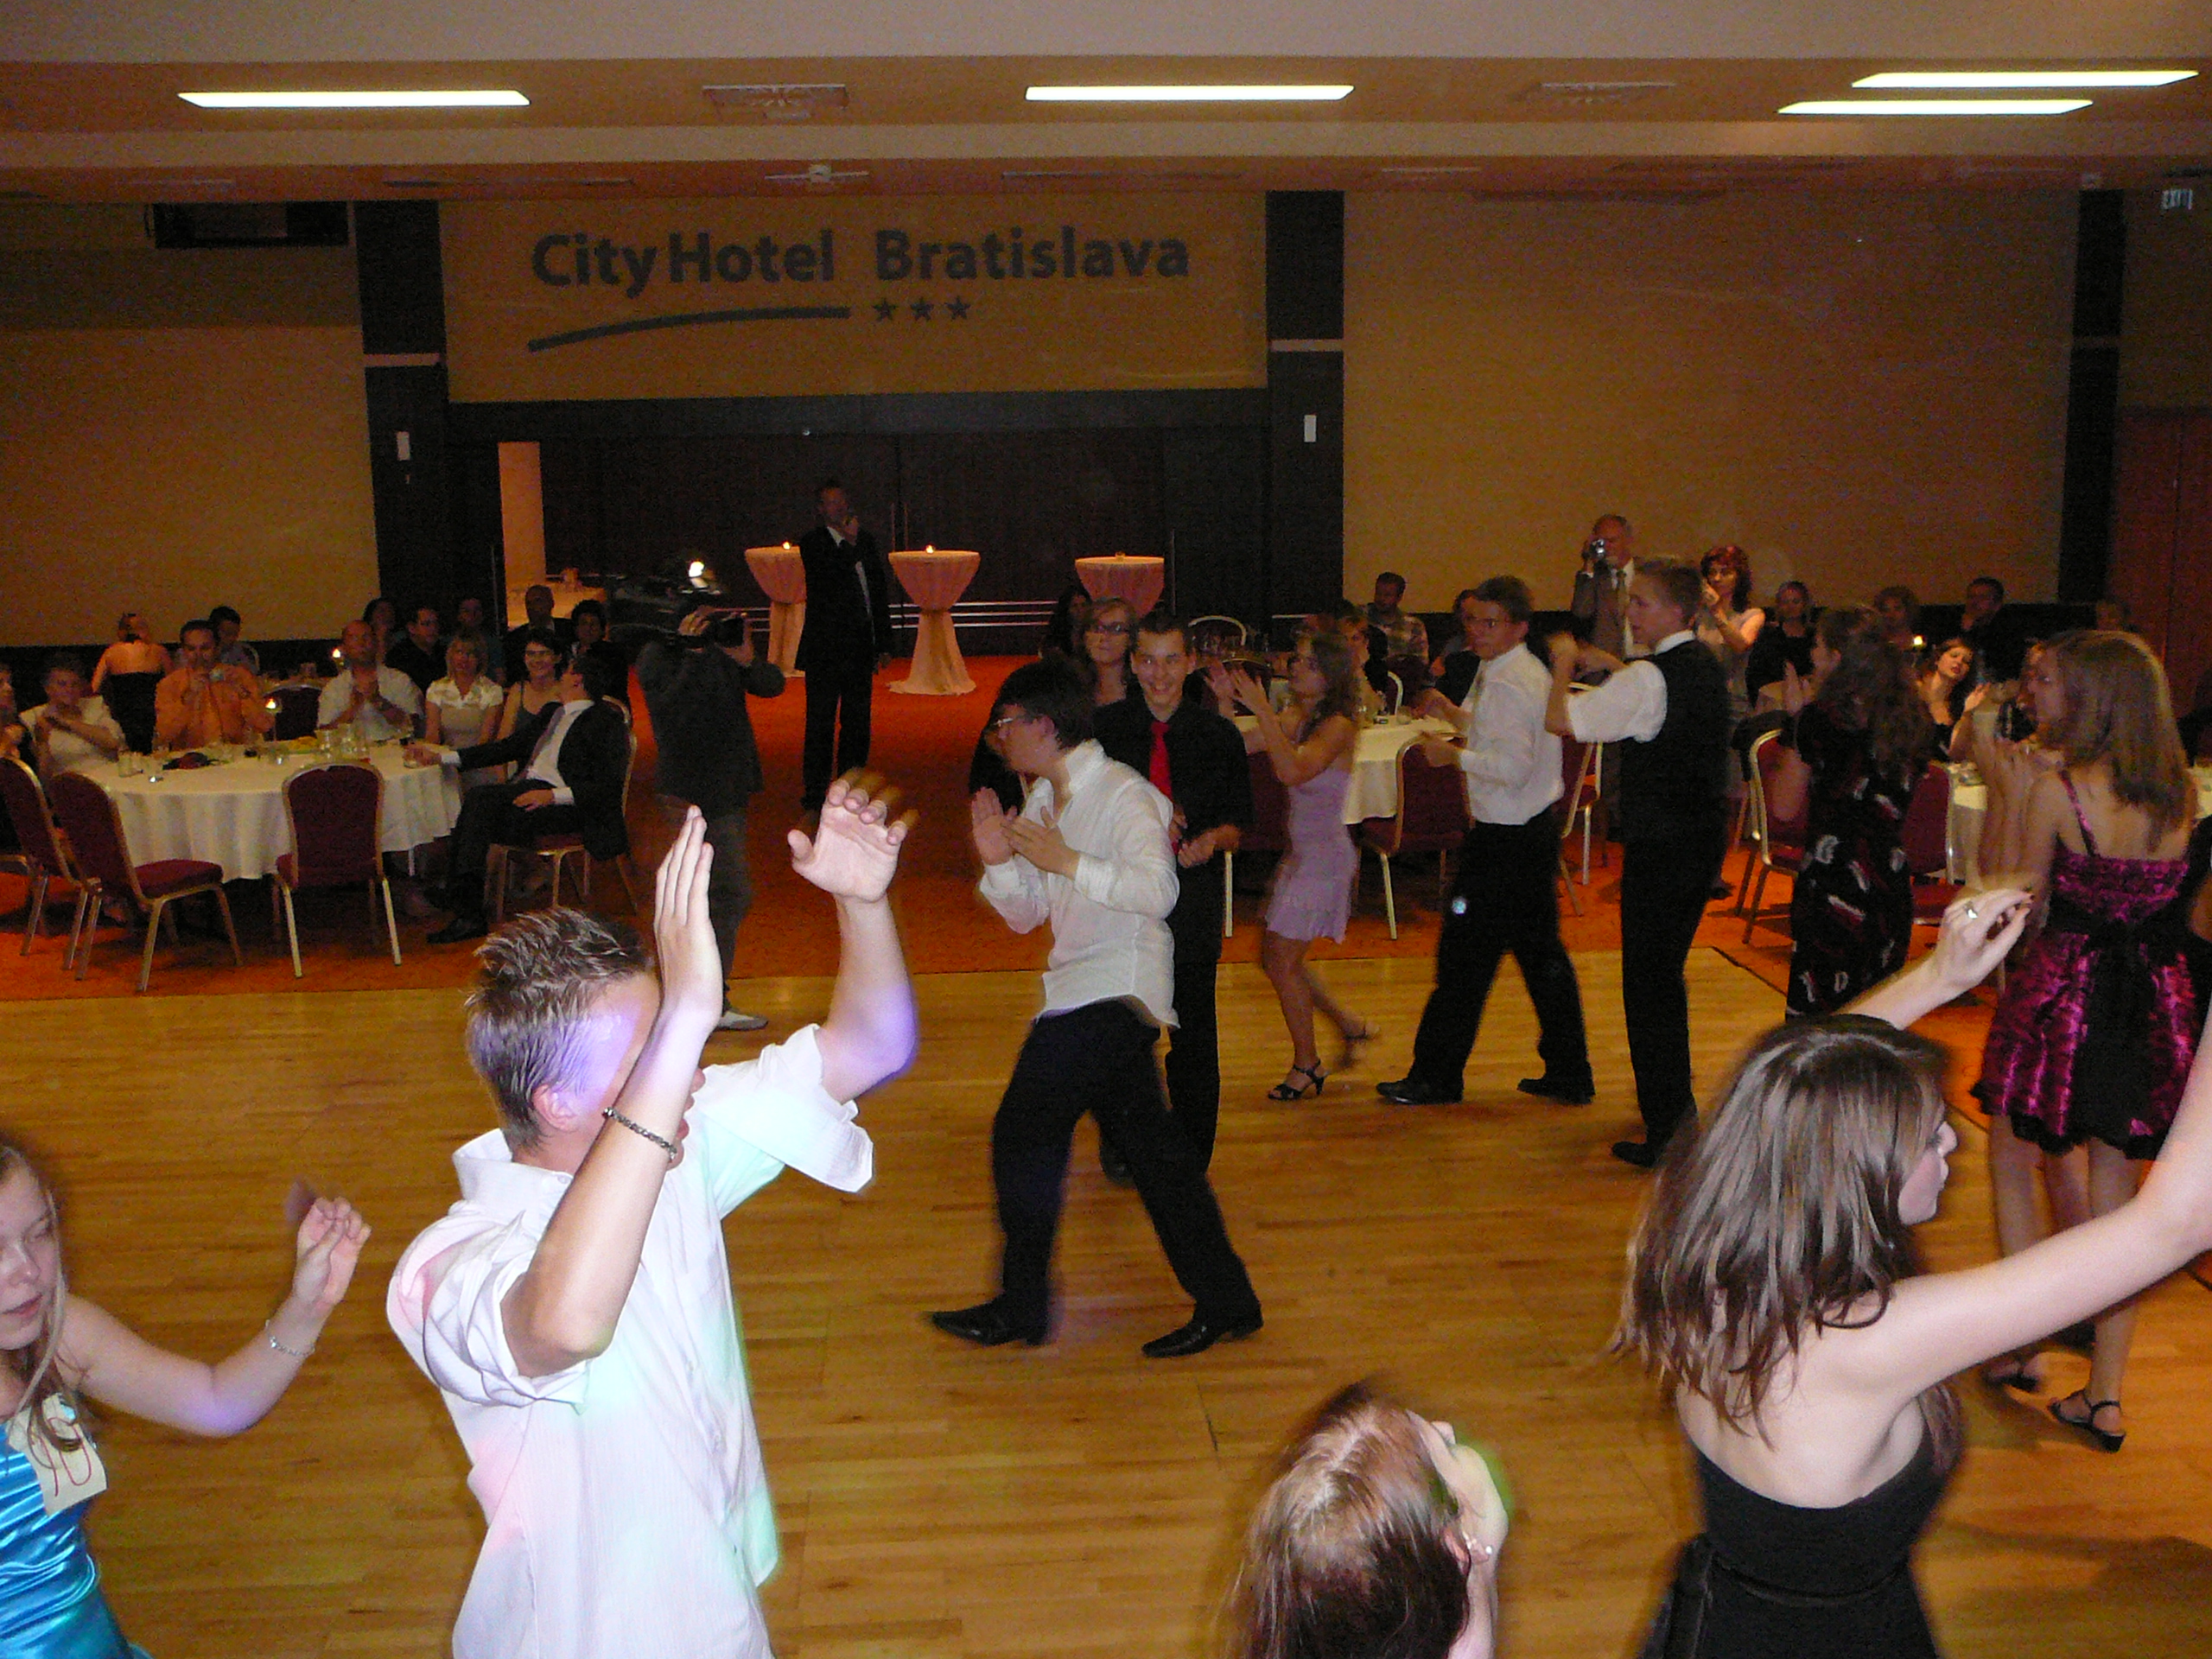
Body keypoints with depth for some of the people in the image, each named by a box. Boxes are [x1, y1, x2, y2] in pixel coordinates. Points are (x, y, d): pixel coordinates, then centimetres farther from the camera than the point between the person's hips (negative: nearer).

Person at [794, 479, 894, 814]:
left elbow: (881, 593, 16)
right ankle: (814, 795, 4)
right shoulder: (812, 543, -4)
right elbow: (828, 581, -22)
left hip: (860, 650, 5)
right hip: (825, 650, -5)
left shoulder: (866, 541, 12)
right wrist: (849, 543, -20)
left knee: (857, 723, 9)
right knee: (821, 724, -2)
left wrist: (884, 645, 13)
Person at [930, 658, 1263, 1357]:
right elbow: (1025, 915, 16)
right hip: (1081, 992, 9)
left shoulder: (1123, 795, -12)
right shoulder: (1040, 804, 14)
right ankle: (1224, 1300, 19)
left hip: (1117, 991, -9)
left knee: (1023, 1130, -7)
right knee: (1150, 1148, 11)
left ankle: (1021, 1305, 7)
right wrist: (997, 862, -2)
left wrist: (1067, 861, -24)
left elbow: (1157, 891, -26)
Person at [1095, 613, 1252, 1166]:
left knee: (1193, 1031, 3)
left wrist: (1210, 840, -15)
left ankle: (1192, 1159, 18)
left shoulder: (1219, 736, 2)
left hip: (1194, 897, 0)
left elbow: (1238, 822, 7)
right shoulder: (1104, 727, 1)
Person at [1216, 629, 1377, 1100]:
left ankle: (1307, 1065, 13)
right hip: (1300, 853, 8)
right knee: (1274, 957, 14)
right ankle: (1351, 1026, 31)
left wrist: (1261, 709, -33)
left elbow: (1293, 771, -33)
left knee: (1283, 961, -4)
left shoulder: (1338, 726, -17)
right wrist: (1226, 703, -15)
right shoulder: (1293, 718, 5)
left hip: (1326, 856, -8)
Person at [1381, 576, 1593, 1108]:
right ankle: (1569, 1074, 21)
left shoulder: (1506, 684, -19)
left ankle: (1436, 1077, 9)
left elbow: (1513, 767, -26)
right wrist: (1455, 714, 14)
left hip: (1503, 839, -10)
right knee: (1541, 950, 14)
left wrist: (1454, 755, -17)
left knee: (1464, 955, -1)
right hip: (1536, 829, 10)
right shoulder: (1532, 672, 13)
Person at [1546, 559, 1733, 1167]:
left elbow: (1560, 719, -23)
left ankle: (1665, 1133, 3)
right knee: (1666, 973, 21)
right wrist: (1609, 664, 24)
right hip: (1706, 837, 9)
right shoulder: (1706, 665, 10)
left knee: (1648, 981, -2)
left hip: (1661, 848, -9)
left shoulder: (1649, 679, -20)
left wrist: (1564, 661, -6)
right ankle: (1677, 1104, 35)